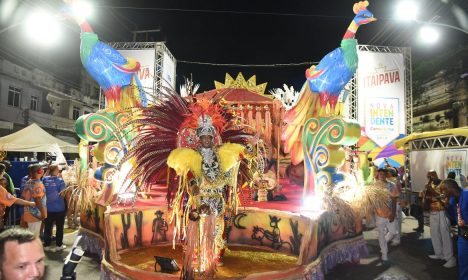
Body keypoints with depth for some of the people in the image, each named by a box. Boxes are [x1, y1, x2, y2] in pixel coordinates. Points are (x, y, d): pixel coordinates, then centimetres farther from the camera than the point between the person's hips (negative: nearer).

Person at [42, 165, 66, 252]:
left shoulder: (44, 179, -2)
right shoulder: (60, 180, -13)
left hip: (47, 207, 3)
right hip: (59, 208, -3)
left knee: (47, 227, 12)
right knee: (59, 227, 9)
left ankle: (46, 245, 18)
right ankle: (59, 245, 14)